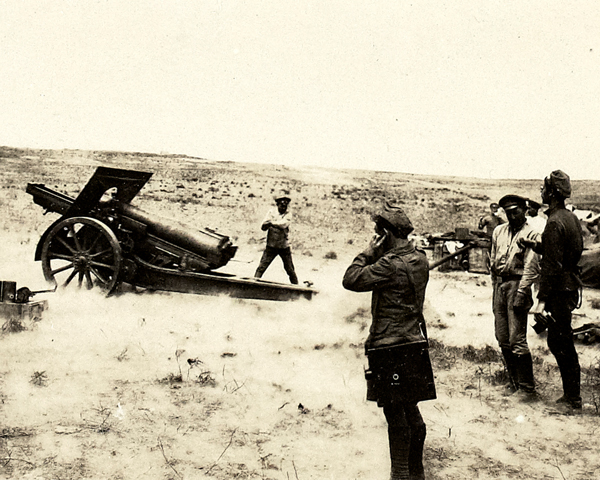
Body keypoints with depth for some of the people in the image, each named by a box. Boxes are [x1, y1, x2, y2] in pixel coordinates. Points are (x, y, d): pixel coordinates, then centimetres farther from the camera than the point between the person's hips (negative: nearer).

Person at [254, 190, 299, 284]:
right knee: (262, 267, -8)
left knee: (290, 269, 8)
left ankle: (296, 286, 21)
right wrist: (267, 224, -25)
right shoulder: (271, 212, 3)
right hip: (271, 245, 0)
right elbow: (263, 227, -4)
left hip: (284, 246, 0)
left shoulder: (288, 214, 0)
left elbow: (284, 224, -20)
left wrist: (271, 223, -18)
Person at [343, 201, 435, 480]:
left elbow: (351, 280, -19)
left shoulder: (390, 264, -21)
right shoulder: (420, 260, 6)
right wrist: (377, 255, 8)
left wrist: (369, 252, -10)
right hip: (414, 342, 9)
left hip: (390, 348, -9)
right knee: (410, 409, 18)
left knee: (395, 412, 2)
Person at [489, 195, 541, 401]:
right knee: (503, 339, 9)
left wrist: (521, 292, -17)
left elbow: (531, 267, -11)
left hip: (517, 284, -6)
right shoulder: (499, 232, 14)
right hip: (499, 285, 7)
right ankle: (514, 383, 21)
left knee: (517, 340, -10)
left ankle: (527, 388, -1)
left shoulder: (531, 234, -6)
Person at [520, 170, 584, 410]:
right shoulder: (571, 218, 12)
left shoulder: (555, 223, -18)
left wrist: (542, 300, -21)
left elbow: (552, 266, -22)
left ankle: (573, 398, 6)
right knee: (559, 342, 15)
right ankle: (571, 394, 22)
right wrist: (537, 245, 15)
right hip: (571, 285, 10)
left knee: (562, 345, -1)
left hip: (560, 290, -10)